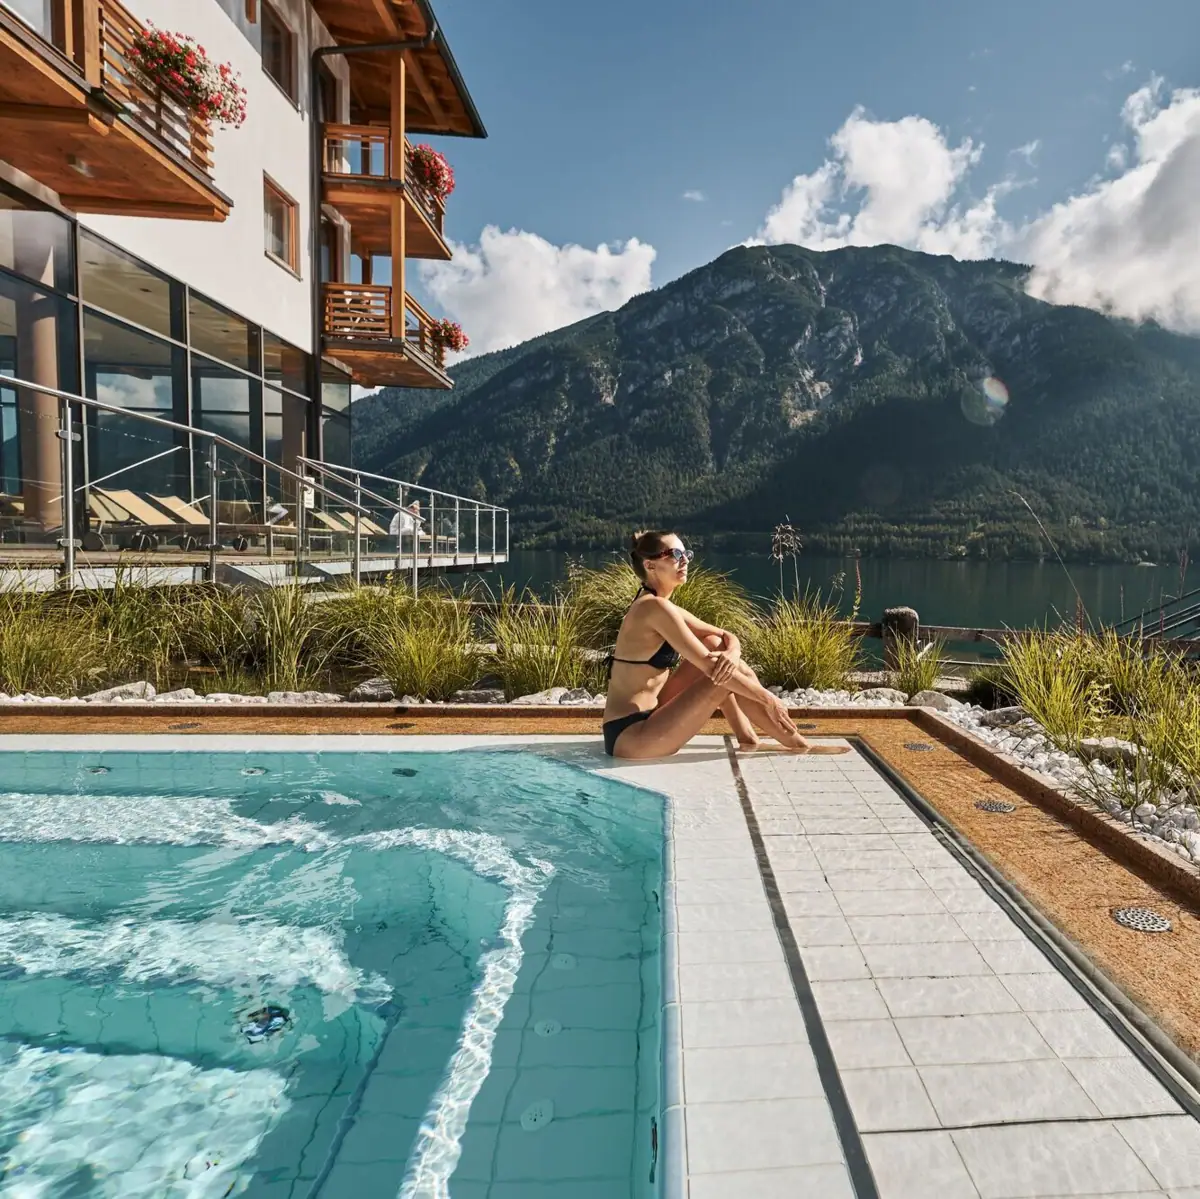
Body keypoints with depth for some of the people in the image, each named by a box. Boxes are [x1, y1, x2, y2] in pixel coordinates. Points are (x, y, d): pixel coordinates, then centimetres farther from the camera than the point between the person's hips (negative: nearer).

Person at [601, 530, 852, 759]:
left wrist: (732, 653, -11)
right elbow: (710, 667, -21)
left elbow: (727, 636, 13)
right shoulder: (655, 607, -18)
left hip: (644, 720, 9)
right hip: (630, 736, -9)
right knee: (727, 676, -14)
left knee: (715, 644, 7)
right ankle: (796, 744, 3)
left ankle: (746, 735, 8)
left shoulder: (655, 606, 12)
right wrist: (768, 699, -13)